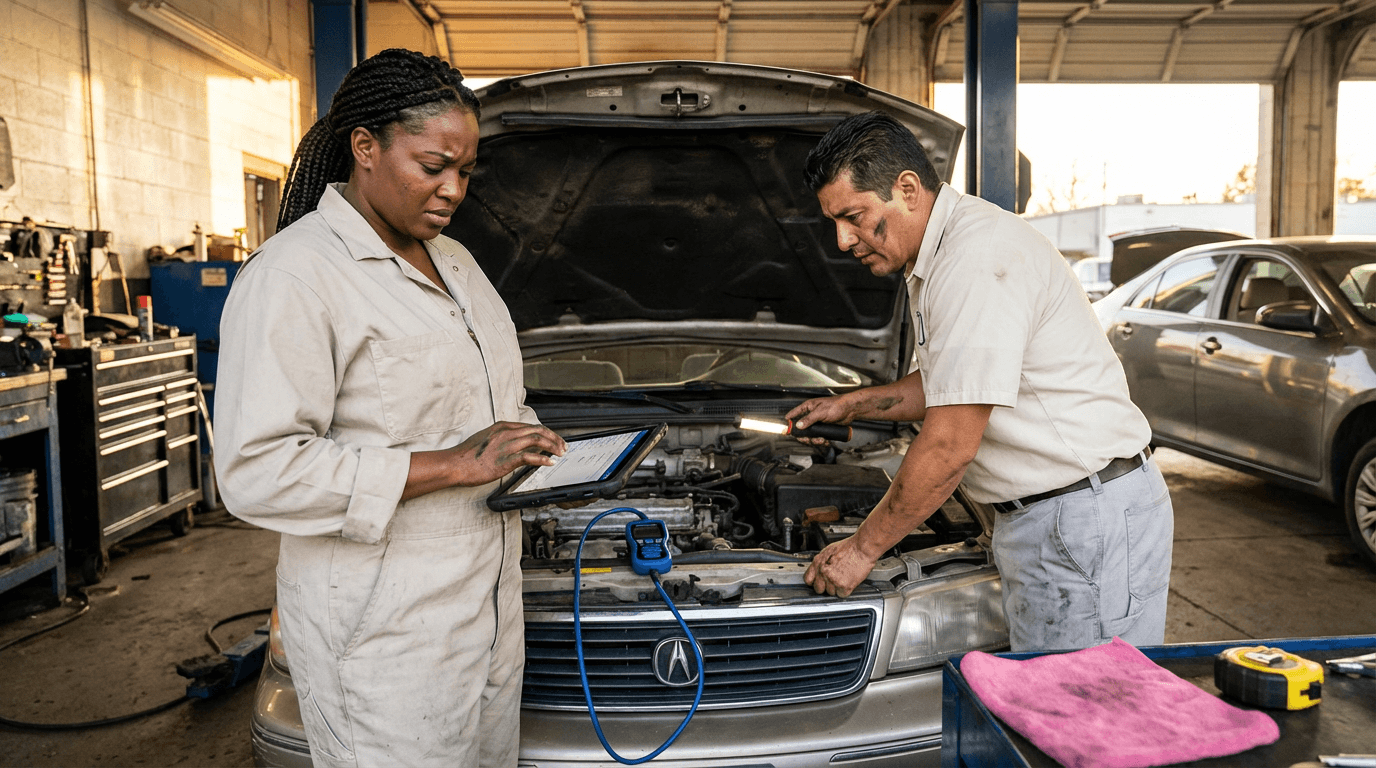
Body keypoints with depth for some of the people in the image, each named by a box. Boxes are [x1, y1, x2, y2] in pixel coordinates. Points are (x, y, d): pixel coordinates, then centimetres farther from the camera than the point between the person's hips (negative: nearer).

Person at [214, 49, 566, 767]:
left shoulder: (455, 262, 13)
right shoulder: (293, 275, -14)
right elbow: (258, 472, -23)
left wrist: (531, 441, 2)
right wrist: (454, 465, -23)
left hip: (487, 607, 8)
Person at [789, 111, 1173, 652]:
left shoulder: (979, 260, -22)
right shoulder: (936, 260, 11)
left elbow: (951, 445, -24)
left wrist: (862, 548, -15)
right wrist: (854, 405, 15)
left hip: (1088, 522, -10)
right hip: (1034, 517, 10)